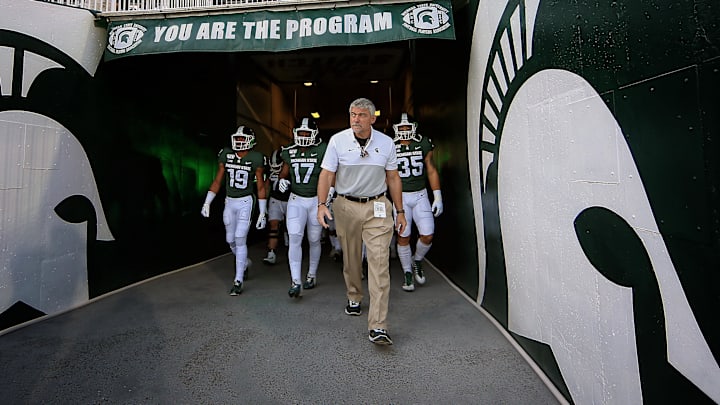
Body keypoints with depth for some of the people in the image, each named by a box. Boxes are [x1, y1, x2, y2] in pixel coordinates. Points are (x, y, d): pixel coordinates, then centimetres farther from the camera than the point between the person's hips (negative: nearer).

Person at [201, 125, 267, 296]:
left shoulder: (256, 159, -8)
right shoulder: (225, 155, 1)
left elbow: (261, 187, -4)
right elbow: (217, 181, 6)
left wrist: (262, 212, -6)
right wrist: (207, 202, 0)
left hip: (246, 202, -4)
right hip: (229, 202, 5)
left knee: (240, 239, -9)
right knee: (230, 240, 12)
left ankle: (238, 281, 1)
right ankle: (244, 262, 41)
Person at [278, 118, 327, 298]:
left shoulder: (322, 151, -8)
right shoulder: (290, 152, 4)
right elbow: (284, 172, 15)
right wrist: (282, 180, -6)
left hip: (316, 200, -2)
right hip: (296, 200, 2)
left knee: (314, 240, 11)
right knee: (294, 238, -10)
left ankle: (312, 276, 30)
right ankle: (295, 281, -4)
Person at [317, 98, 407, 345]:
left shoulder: (386, 143, 1)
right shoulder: (337, 141, -2)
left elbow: (393, 178, 7)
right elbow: (327, 174, -4)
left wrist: (400, 211, 8)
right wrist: (321, 205, -18)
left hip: (377, 207, 0)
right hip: (346, 206, 1)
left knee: (379, 263, -9)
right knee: (351, 258, 15)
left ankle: (377, 326, -5)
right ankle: (354, 298, 42)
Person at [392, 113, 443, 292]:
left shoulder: (424, 144, 3)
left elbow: (431, 171, 7)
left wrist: (437, 197, 3)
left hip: (420, 195, 2)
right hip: (400, 196, -2)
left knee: (427, 235, -3)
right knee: (403, 237, 0)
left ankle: (417, 261, 27)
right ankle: (407, 273, 18)